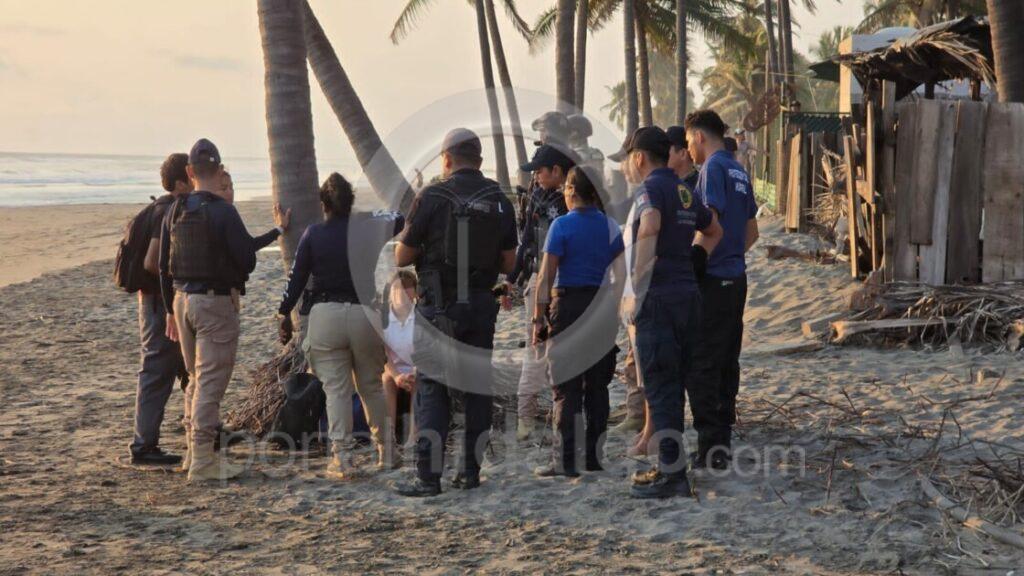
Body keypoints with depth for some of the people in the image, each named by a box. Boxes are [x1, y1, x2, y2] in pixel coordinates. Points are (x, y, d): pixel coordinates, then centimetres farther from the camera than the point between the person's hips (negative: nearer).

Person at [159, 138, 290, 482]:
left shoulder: (174, 212, 6)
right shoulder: (223, 212, -14)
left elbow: (164, 266, 10)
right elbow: (246, 261, -14)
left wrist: (170, 311, 19)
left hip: (182, 299, 7)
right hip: (216, 301, -7)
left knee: (196, 379, 19)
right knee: (210, 382, -4)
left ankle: (194, 451, 26)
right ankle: (202, 462, -5)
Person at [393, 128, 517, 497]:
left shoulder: (432, 198, -8)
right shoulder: (499, 201, 4)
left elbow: (401, 257, -4)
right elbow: (508, 263, 8)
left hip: (438, 308, -4)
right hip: (481, 307, 4)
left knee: (431, 390, -1)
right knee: (478, 387, 11)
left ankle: (429, 476, -4)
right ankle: (471, 471, 15)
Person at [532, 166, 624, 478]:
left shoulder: (562, 225, -7)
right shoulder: (610, 226, 7)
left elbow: (546, 275, -10)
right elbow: (620, 274, 6)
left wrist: (538, 317, -7)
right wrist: (613, 312, 13)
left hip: (568, 303, -5)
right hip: (602, 309, 5)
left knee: (567, 386, -2)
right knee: (597, 385, 11)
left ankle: (565, 460, -3)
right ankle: (594, 456, 15)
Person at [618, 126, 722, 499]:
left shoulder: (650, 187, -9)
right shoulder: (685, 192, 17)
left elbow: (649, 228, -30)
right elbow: (714, 231, 34)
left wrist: (638, 292, -24)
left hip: (658, 300, -8)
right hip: (689, 296, 8)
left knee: (660, 388, -5)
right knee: (673, 386, 15)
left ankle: (673, 475, -5)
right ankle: (668, 465, 22)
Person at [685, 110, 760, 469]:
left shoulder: (713, 169, -12)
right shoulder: (739, 172, 15)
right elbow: (751, 233, 21)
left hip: (712, 280, -9)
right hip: (736, 279, 9)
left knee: (701, 364, -6)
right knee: (726, 362, 13)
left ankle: (710, 445, -8)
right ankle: (723, 439, 19)